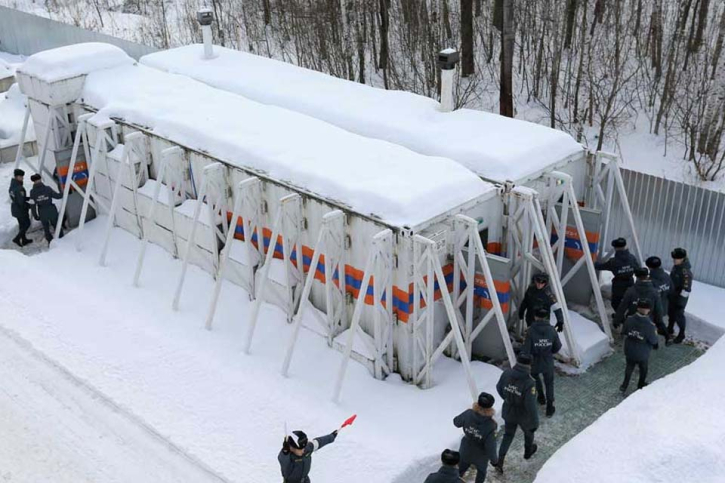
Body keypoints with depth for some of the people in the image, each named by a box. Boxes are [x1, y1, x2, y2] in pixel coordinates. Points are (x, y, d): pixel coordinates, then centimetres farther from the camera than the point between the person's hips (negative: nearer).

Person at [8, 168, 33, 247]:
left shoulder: (12, 186, 1)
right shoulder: (19, 188, -29)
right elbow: (21, 202, -27)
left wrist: (29, 198, 9)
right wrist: (30, 206, -13)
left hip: (14, 209, 9)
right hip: (21, 210, -9)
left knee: (22, 224, 21)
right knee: (27, 224, 8)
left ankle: (24, 240, 33)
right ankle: (17, 239, 5)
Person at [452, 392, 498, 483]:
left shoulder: (468, 414, -29)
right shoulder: (491, 426, -38)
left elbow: (456, 422, -7)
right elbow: (490, 447, -29)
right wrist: (494, 460, -9)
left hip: (466, 450, 3)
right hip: (480, 456, -3)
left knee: (462, 468, 31)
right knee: (481, 471, 29)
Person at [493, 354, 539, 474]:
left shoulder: (507, 373, -22)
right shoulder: (529, 383, -36)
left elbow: (499, 388, -3)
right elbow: (531, 405, -31)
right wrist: (535, 422, -16)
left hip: (509, 411, 3)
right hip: (524, 415, -3)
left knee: (508, 435, 27)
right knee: (528, 430, 31)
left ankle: (500, 462, 20)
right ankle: (528, 451, 59)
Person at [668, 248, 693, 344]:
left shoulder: (685, 272, -32)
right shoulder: (676, 266, -4)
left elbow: (686, 289, -27)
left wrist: (681, 300, -21)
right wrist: (669, 292, 19)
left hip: (680, 297, -9)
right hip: (672, 295, 9)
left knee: (679, 315, 6)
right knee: (671, 312, 24)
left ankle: (681, 334, 26)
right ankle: (670, 329, 45)